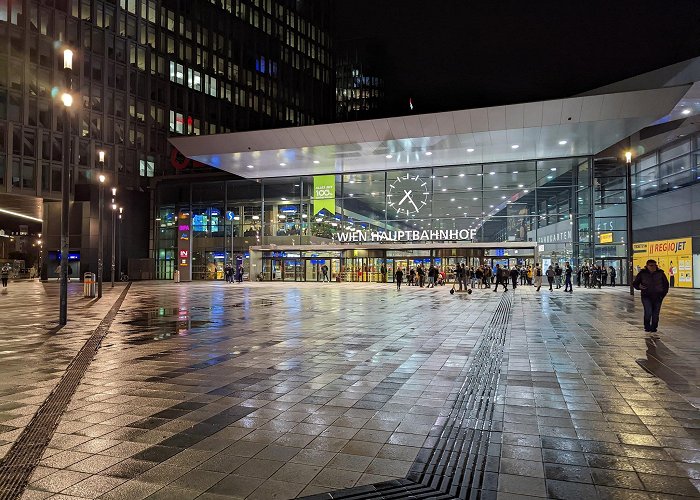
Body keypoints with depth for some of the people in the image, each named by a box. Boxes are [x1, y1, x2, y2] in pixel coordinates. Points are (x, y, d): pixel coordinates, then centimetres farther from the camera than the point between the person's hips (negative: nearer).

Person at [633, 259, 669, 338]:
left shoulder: (660, 273, 3)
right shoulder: (642, 274, -2)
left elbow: (666, 284, 14)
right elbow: (634, 283, 5)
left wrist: (663, 293, 3)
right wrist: (639, 286, -17)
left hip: (657, 297, 2)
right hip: (646, 297, -2)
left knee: (655, 314, 4)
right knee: (648, 312, -18)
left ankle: (653, 330, 15)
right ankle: (647, 327, 2)